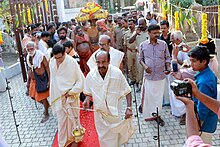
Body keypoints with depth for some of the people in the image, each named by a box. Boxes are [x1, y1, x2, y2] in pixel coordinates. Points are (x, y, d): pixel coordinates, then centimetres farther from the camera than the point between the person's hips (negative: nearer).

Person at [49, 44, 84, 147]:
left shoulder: (72, 62, -19)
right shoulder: (52, 62, -5)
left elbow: (81, 80, -12)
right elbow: (53, 79, 7)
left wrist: (71, 92, -16)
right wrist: (53, 95, 10)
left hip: (71, 97, -3)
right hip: (58, 96, 4)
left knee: (72, 119, 13)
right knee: (61, 120, 13)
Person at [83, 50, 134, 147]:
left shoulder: (117, 73, -22)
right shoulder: (91, 75, -15)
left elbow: (127, 92, -10)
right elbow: (88, 92, 3)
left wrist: (129, 108, -17)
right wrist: (87, 100, -17)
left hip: (114, 111, -2)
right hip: (99, 112, 2)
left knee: (113, 136, 16)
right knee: (103, 137, 19)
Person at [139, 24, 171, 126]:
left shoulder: (163, 44, 1)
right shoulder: (143, 45, 0)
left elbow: (167, 58, 8)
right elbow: (141, 59, 9)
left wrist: (168, 68, -8)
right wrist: (145, 66, -10)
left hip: (160, 75, 1)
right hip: (149, 75, -1)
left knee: (159, 95, 8)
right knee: (148, 95, 5)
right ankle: (148, 114, 21)